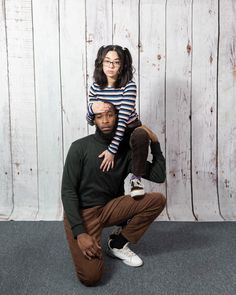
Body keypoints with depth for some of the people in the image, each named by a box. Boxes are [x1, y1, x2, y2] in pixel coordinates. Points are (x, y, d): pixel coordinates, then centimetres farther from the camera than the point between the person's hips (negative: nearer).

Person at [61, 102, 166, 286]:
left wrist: (155, 143, -6)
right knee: (91, 277, -22)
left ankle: (118, 243, 2)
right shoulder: (80, 147, -10)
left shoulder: (125, 150, 2)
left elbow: (158, 177, -1)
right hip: (81, 213, -4)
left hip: (109, 209, 5)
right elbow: (68, 191, -14)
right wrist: (80, 233, -23)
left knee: (158, 200, -14)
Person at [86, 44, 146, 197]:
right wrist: (92, 108, -28)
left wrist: (112, 149, -33)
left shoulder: (129, 86, -21)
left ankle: (137, 178, -18)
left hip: (131, 130, -4)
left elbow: (123, 119, -28)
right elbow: (90, 121, -3)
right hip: (108, 133, 5)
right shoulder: (95, 87, -8)